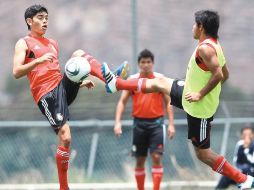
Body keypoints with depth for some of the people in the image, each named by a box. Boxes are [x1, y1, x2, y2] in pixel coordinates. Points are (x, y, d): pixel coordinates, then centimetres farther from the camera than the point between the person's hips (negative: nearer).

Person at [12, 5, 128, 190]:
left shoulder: (53, 43, 24)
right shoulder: (24, 43, 3)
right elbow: (17, 72, -11)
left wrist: (80, 83, 16)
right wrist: (39, 60, -25)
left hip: (63, 85, 6)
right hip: (47, 94, -6)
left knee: (79, 54, -16)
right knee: (65, 138, -16)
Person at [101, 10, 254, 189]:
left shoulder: (204, 48, -24)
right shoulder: (215, 45, 5)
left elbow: (218, 75, -33)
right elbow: (225, 75, 14)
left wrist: (200, 95, -24)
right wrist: (203, 91, 15)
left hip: (199, 108, -10)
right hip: (195, 97, 10)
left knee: (203, 153, -3)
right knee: (159, 83, 21)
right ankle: (116, 83, 35)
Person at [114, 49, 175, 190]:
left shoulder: (160, 79, 2)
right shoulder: (132, 80, 4)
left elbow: (168, 102, 4)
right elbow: (122, 102, 4)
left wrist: (171, 124, -4)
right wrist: (118, 122, -8)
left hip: (156, 122, -2)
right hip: (139, 123, 2)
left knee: (156, 157, -12)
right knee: (139, 160, 6)